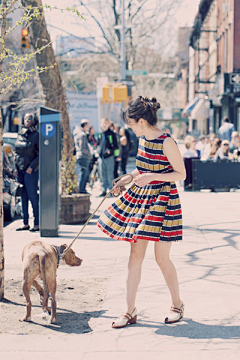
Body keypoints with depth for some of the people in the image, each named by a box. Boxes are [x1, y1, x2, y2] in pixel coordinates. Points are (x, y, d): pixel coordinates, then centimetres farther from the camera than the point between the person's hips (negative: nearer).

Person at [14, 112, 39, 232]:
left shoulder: (36, 135, -7)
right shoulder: (20, 135, 11)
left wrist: (32, 166, -15)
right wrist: (15, 167, 8)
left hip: (31, 171, -6)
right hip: (20, 170, 6)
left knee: (32, 197, -5)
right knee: (23, 197, 7)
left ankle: (37, 224, 0)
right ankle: (25, 224, 13)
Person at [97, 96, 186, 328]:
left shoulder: (166, 143, -17)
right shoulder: (142, 140, 6)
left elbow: (181, 174, -14)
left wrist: (151, 177, -21)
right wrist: (127, 178, 13)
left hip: (163, 200, -7)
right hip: (140, 197, 8)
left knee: (161, 258, -1)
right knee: (135, 255, 5)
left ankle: (177, 305, 21)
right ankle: (130, 311, 10)